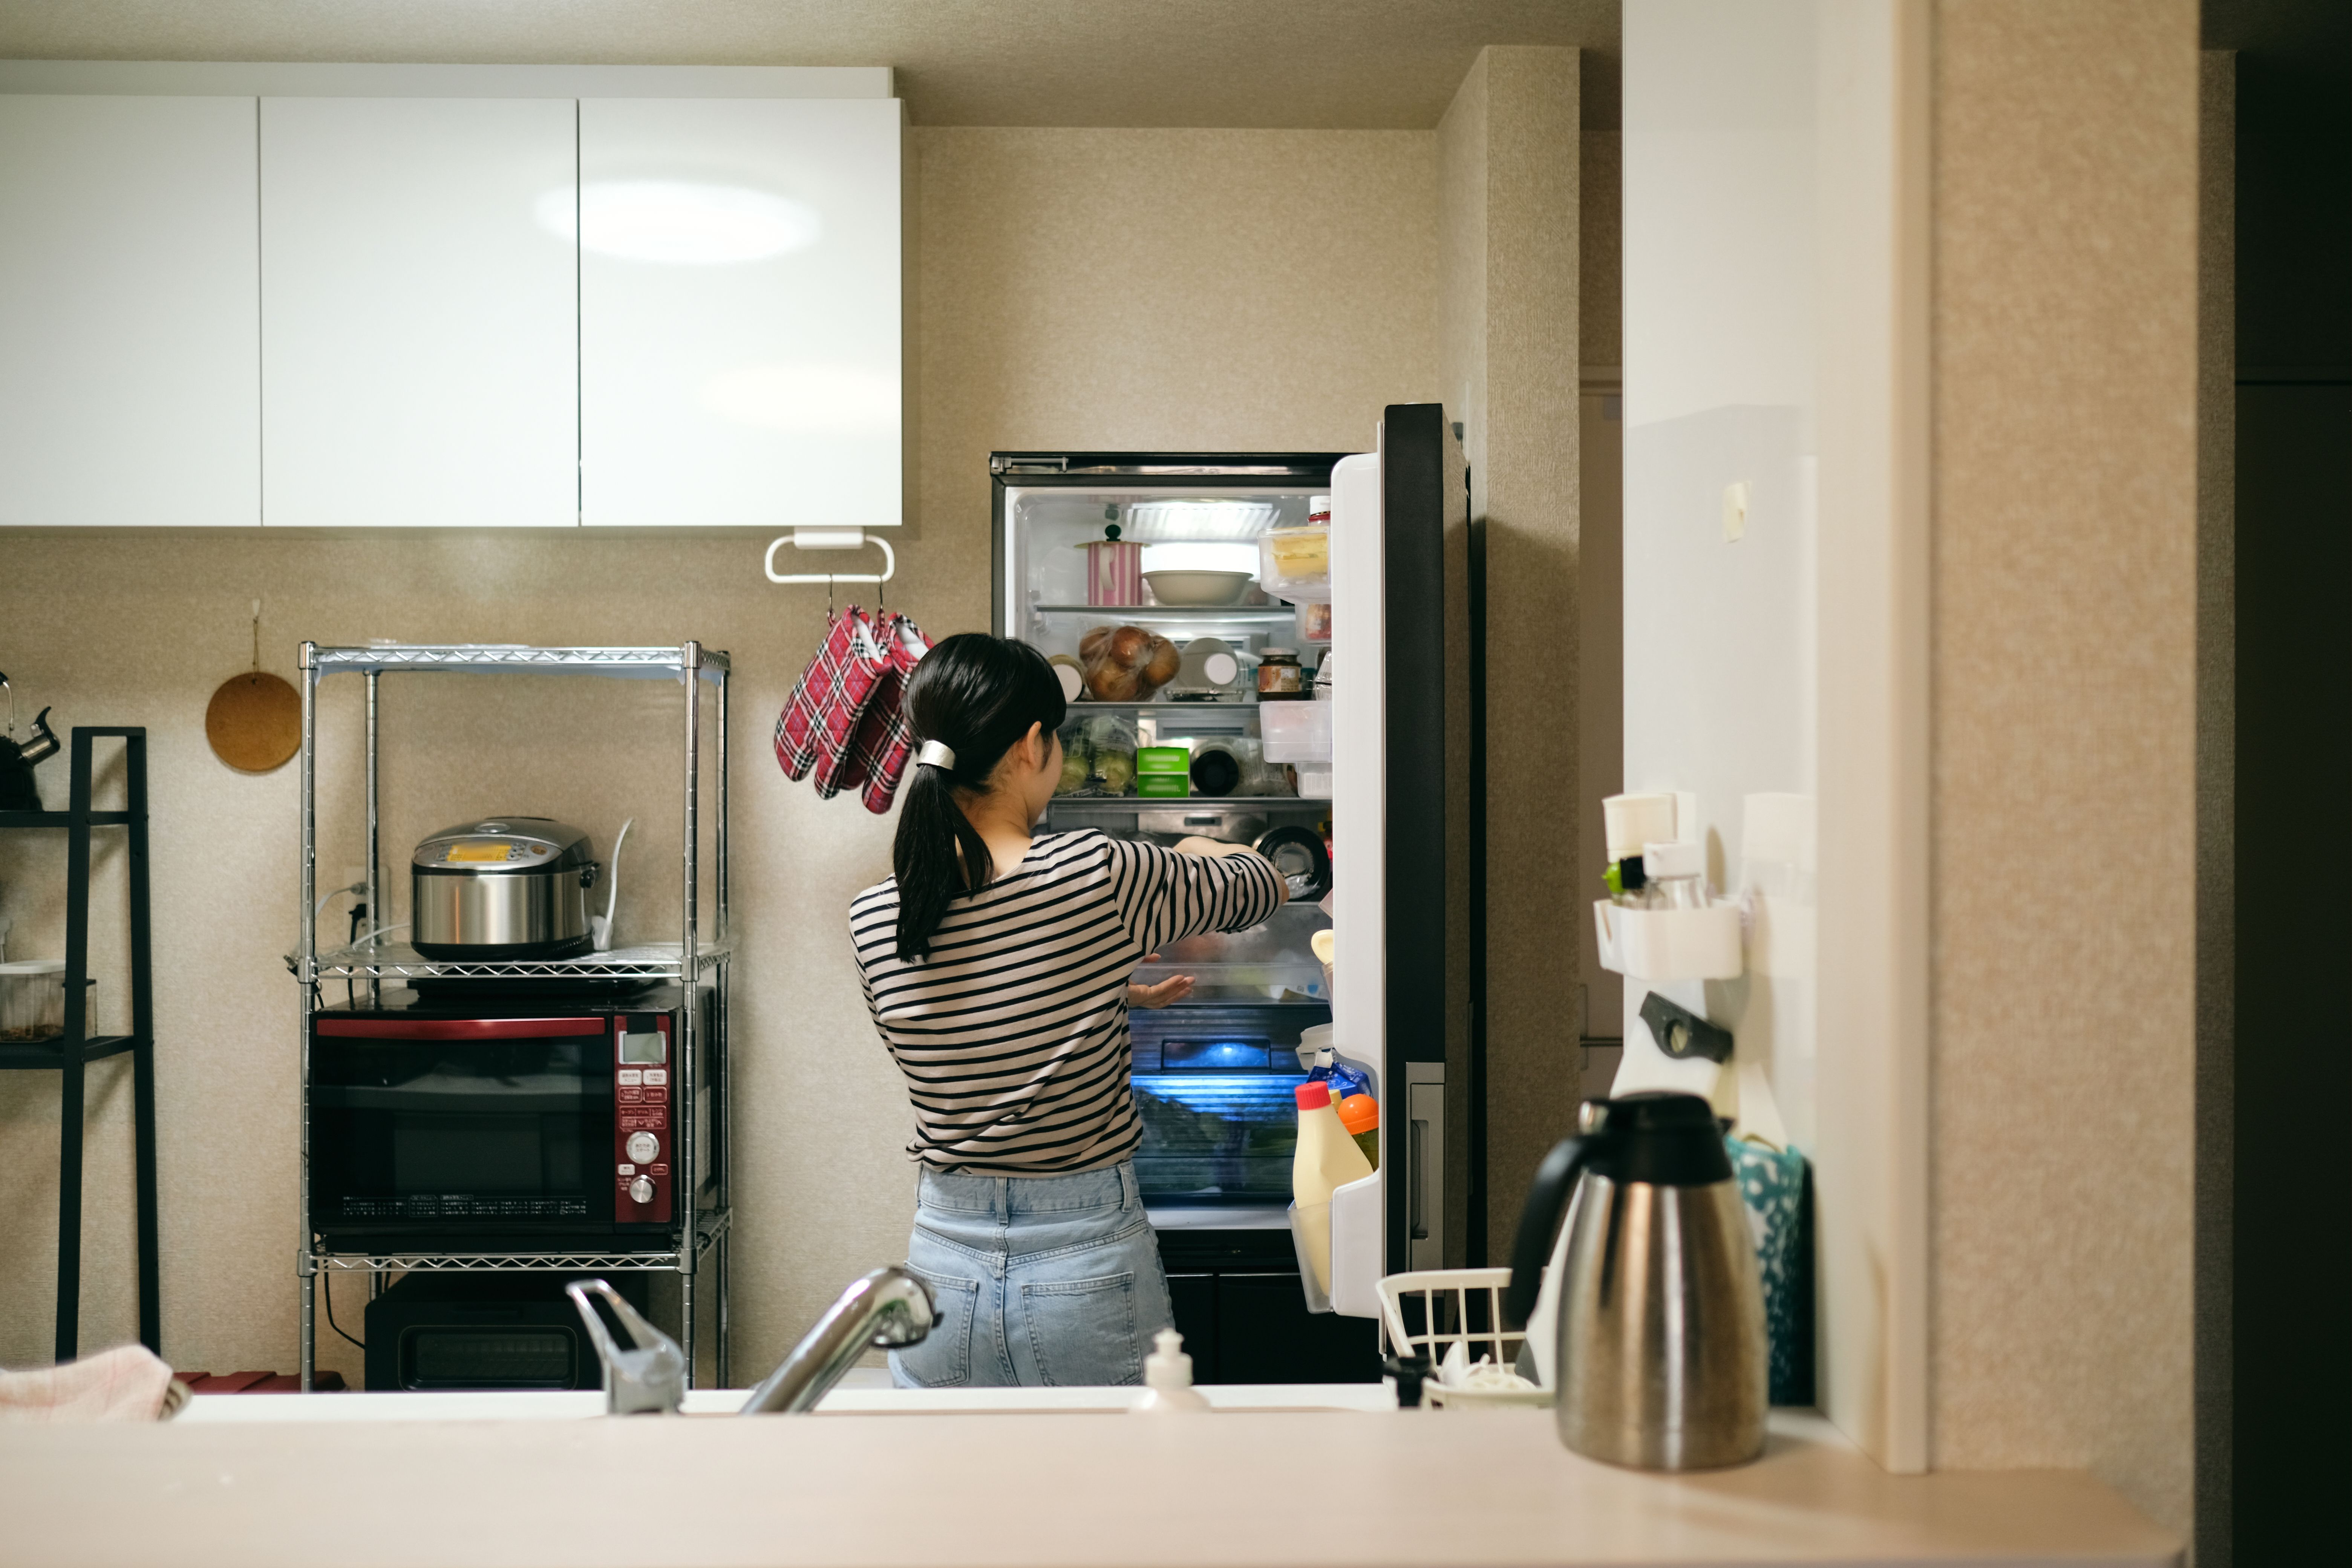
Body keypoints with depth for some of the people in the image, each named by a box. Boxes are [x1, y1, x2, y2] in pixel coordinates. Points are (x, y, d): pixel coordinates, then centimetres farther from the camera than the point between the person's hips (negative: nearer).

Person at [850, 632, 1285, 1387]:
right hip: (1088, 1265, -3)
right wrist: (1202, 853, 24)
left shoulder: (873, 920, -7)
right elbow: (1264, 885, 1)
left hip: (945, 1266, 3)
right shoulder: (1100, 875, -17)